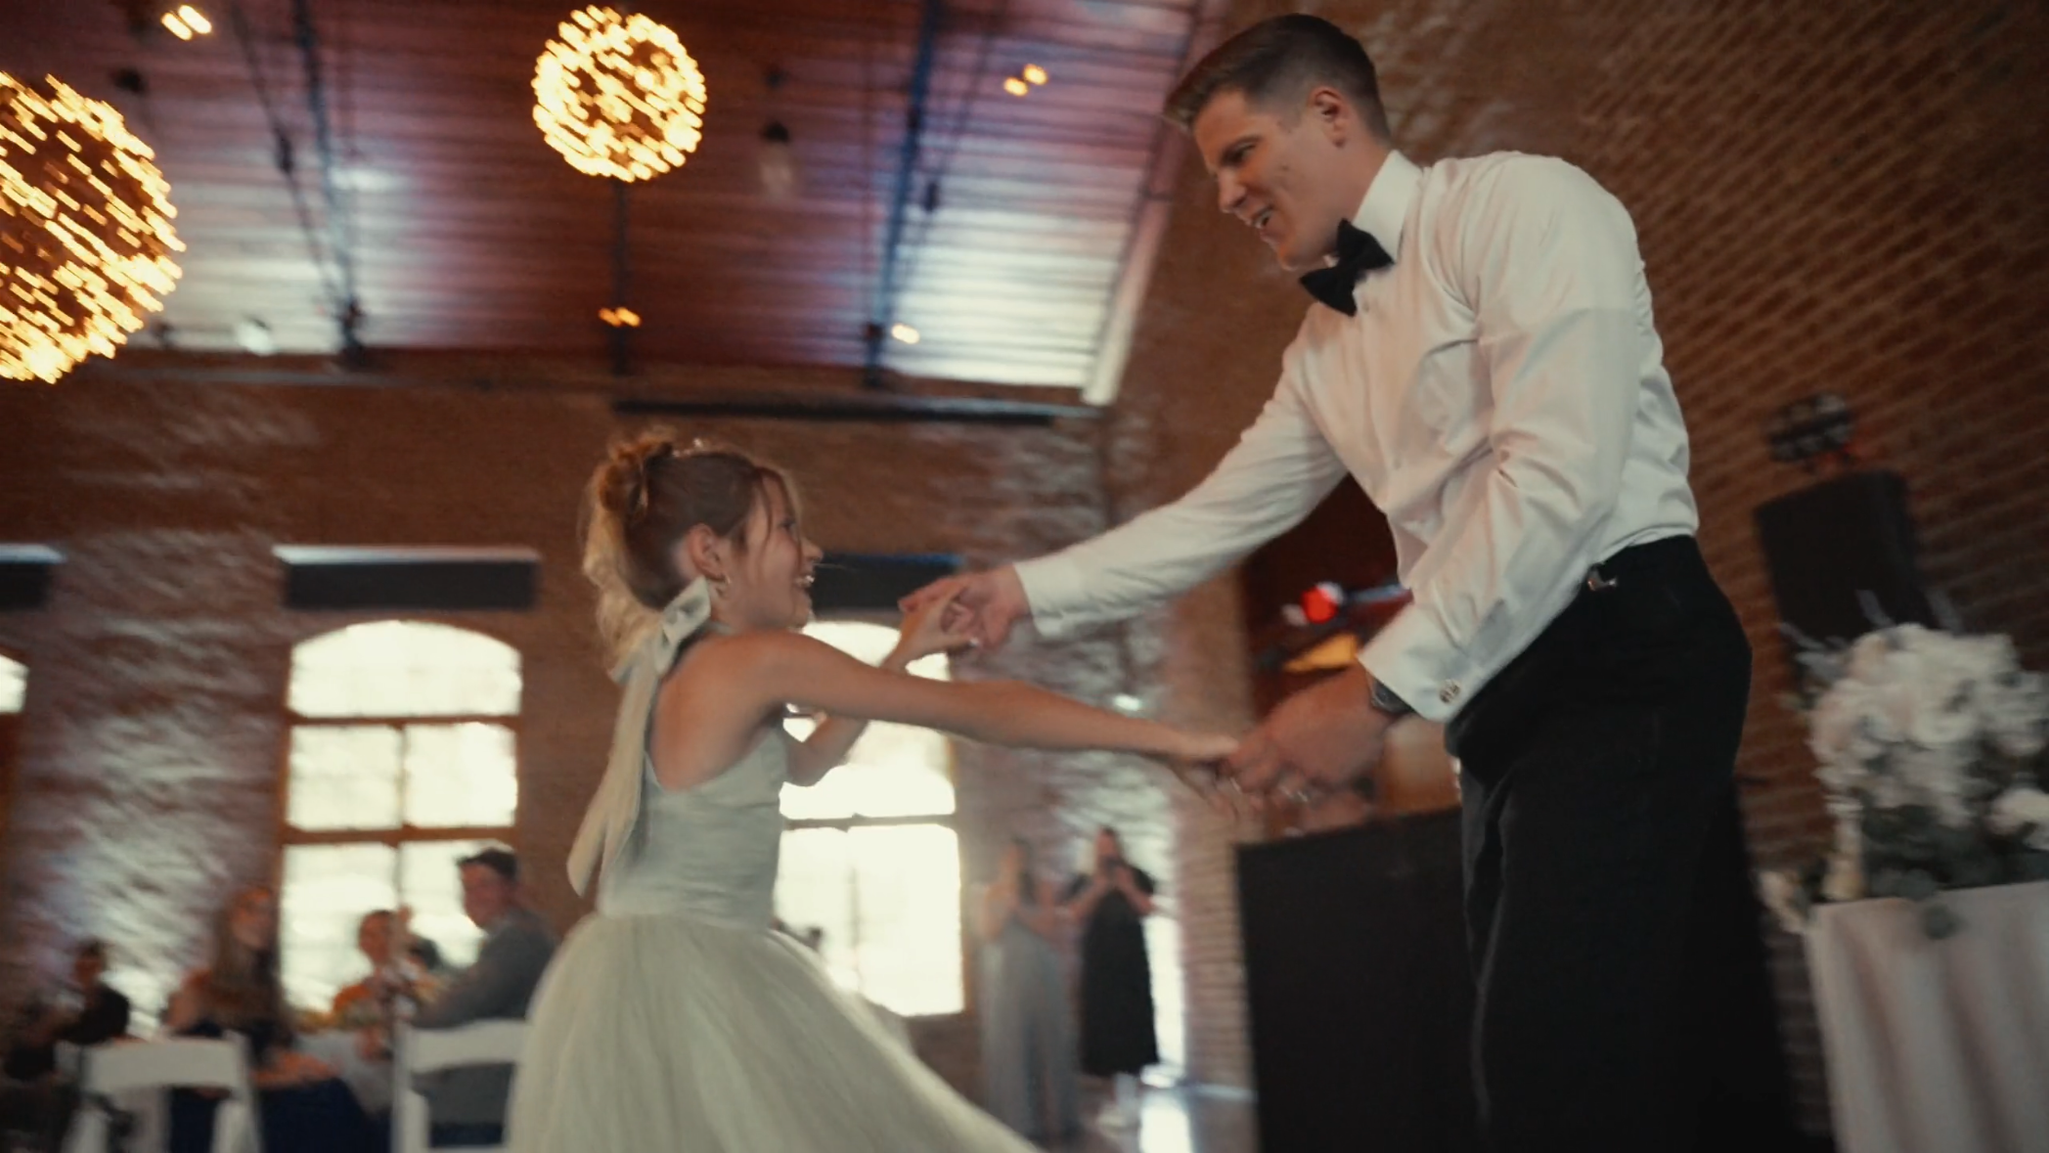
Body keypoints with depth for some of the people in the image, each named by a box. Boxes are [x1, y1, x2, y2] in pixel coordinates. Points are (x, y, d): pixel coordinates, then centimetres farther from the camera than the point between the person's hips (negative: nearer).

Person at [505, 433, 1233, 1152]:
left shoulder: (674, 668, 12)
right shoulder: (756, 659, -16)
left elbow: (805, 764, 24)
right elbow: (973, 710, -17)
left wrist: (904, 655, 21)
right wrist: (1170, 740, -12)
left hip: (658, 984, 9)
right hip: (688, 991, -9)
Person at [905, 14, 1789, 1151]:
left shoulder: (1514, 201, -6)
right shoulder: (1324, 347, 19)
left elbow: (1561, 473, -19)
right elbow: (1217, 516, 20)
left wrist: (1378, 686, -21)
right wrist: (1029, 589, 12)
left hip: (1621, 657, -8)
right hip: (1498, 700, 8)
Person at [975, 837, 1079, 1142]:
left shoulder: (1043, 890, 2)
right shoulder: (991, 894, 5)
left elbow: (1056, 930, -6)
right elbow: (985, 932, -4)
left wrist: (1021, 908, -12)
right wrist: (1007, 904, -13)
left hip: (1042, 979, 0)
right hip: (1005, 979, 0)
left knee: (1047, 1044, 4)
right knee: (1010, 1046, -1)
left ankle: (1055, 1116, 13)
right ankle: (1017, 1120, 5)